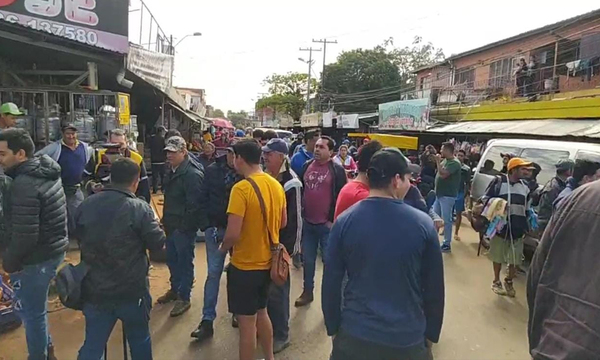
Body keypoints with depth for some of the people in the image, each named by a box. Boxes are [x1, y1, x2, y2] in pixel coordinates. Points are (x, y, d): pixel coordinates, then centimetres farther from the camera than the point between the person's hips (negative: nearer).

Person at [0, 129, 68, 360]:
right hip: (54, 249, 10)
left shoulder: (24, 185, -25)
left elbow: (24, 235, -26)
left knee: (31, 313, 9)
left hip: (35, 258, -10)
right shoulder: (47, 173, 5)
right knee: (34, 309, 25)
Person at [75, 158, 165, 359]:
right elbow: (158, 244, -10)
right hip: (132, 291, -4)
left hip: (94, 291, 4)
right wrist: (153, 221, 7)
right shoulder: (140, 209, -19)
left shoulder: (86, 205, -2)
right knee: (139, 341, 19)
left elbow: (79, 237, 15)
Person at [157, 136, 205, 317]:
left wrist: (184, 227, -20)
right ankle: (174, 290, 39)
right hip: (171, 226, 9)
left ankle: (184, 298, 18)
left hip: (184, 228, -9)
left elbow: (194, 205, -24)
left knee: (184, 263, 4)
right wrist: (165, 220, 18)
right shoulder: (173, 171, 10)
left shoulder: (192, 174, -22)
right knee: (172, 260, 21)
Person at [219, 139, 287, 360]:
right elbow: (283, 222, 12)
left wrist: (223, 247, -5)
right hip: (268, 261, 8)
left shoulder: (241, 188, -21)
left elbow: (233, 234, -24)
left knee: (247, 322, 7)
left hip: (245, 265, -7)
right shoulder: (276, 185, 1)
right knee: (261, 312, 24)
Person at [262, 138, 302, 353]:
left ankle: (281, 335, 17)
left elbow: (295, 219, -16)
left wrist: (291, 247, -16)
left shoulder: (290, 183, -16)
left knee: (277, 289, 2)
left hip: (280, 244, -7)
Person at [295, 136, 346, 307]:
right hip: (307, 222, 5)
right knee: (308, 260, 15)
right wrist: (300, 213, 10)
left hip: (327, 224, -5)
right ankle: (307, 292, 29)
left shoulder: (337, 170, -8)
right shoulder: (307, 166, 7)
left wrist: (334, 220, -11)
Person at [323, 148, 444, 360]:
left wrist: (333, 328, 9)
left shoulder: (344, 222, -10)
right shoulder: (423, 224, -11)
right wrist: (431, 334, 10)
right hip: (407, 339, 0)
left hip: (354, 335, 1)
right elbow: (434, 288, -4)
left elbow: (331, 283, -5)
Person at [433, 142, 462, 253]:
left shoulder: (455, 163, -16)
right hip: (439, 194, 9)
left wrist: (438, 161, -17)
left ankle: (447, 244, 4)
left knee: (446, 220, -3)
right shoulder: (444, 160, 11)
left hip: (447, 196, -9)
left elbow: (443, 174, -26)